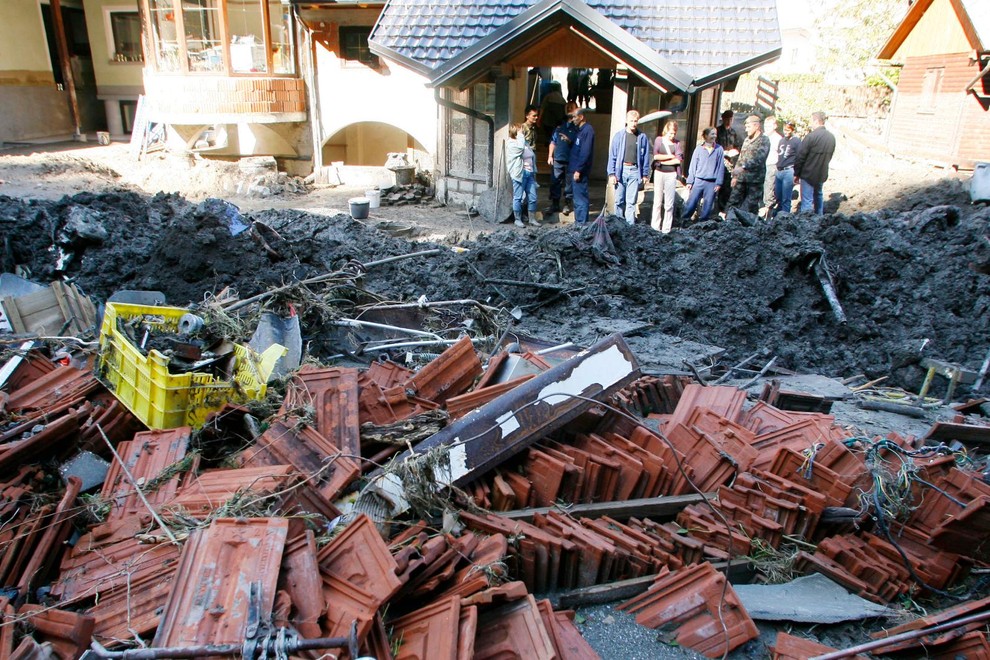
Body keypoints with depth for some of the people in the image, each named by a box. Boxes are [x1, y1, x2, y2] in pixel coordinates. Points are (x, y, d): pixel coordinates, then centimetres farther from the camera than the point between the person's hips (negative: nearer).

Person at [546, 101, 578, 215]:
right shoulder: (560, 124, 16)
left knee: (569, 183, 1)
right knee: (555, 182, 3)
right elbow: (553, 141, 18)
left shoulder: (577, 126, 2)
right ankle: (554, 204, 12)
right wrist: (550, 156, 12)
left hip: (571, 160, -4)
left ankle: (567, 204, 12)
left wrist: (570, 140, -18)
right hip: (557, 159, 4)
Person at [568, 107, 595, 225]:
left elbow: (585, 152, -19)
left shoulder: (588, 130, -13)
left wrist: (578, 170, -21)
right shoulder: (581, 130, 17)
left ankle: (581, 223, -3)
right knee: (577, 197, 14)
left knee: (580, 198, -7)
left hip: (580, 171, -10)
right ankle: (578, 221, 21)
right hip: (575, 169, 10)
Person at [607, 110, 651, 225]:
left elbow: (646, 157, 8)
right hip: (621, 170, 0)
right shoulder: (619, 136, 2)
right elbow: (612, 156, 2)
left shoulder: (642, 137, 4)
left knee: (631, 202, -1)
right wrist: (611, 174, -4)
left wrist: (645, 174, 6)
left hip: (635, 171, 0)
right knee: (619, 200, 6)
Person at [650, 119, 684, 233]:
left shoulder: (677, 143, 5)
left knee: (669, 204, -1)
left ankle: (666, 229, 3)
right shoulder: (659, 140, 5)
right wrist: (671, 156, -4)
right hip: (659, 173, 0)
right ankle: (655, 227, 7)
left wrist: (662, 161, -7)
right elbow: (656, 156, -7)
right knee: (658, 202, 3)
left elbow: (679, 160, -6)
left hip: (671, 174, 0)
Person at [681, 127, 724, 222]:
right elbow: (693, 166, 5)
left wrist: (719, 183, -3)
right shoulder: (699, 149, 2)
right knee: (691, 204, -4)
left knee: (707, 207, 4)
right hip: (698, 181, 0)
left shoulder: (719, 149, 3)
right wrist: (690, 182, 1)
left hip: (712, 183, 1)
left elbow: (721, 167, 3)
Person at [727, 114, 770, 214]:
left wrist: (744, 167, -29)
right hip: (741, 179, 7)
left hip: (754, 180, -7)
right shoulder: (747, 140, 18)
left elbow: (758, 158, -19)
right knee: (732, 204, 4)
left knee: (750, 208, -3)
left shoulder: (764, 140, -5)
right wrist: (735, 175, 16)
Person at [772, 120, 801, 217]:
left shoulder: (796, 141, -5)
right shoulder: (781, 140, 15)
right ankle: (775, 216, 23)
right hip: (778, 172, 6)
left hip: (788, 172, -6)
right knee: (777, 198, 13)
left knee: (786, 200, -2)